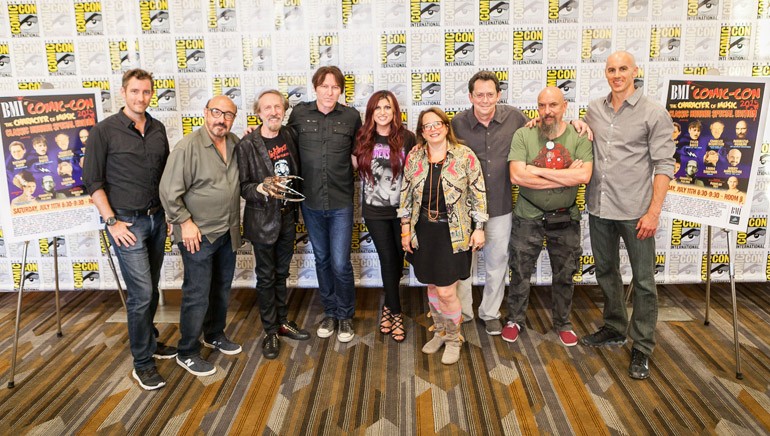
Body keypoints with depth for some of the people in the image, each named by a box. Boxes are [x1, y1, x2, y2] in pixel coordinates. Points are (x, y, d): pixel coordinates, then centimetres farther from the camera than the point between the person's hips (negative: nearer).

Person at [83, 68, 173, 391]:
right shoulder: (105, 131, -8)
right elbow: (93, 181, -8)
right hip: (127, 222, -5)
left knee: (151, 289, 15)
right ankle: (143, 363, 8)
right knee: (141, 293, -5)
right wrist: (112, 222, -12)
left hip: (157, 219, 5)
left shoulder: (158, 129, 7)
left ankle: (148, 341, 33)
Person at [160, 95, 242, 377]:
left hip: (228, 232, 7)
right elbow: (169, 191, -15)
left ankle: (215, 335, 39)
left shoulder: (235, 144, 4)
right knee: (197, 295, 0)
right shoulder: (188, 147, -16)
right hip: (199, 234, -7)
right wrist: (185, 223, -15)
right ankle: (187, 353, 16)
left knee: (222, 288, 19)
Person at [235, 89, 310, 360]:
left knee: (282, 273, 17)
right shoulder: (247, 145, -12)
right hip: (262, 219, -4)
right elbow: (242, 186, -11)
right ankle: (270, 332, 20)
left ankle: (283, 321, 33)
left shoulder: (289, 137, 2)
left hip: (287, 216, 4)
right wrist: (262, 189, -28)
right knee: (266, 277, 7)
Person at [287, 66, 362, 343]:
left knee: (341, 263, -2)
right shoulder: (299, 113, 0)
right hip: (311, 202, 2)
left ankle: (345, 316, 20)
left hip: (341, 202, -1)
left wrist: (353, 167, -3)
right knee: (322, 260, 14)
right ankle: (330, 312, 32)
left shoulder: (351, 116, -1)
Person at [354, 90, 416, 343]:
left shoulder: (407, 138, -6)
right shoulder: (363, 139, -1)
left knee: (398, 259, 11)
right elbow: (357, 166, 11)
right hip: (375, 211, 0)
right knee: (388, 260, 3)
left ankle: (388, 306, 36)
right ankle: (396, 314, 19)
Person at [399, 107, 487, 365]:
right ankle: (440, 332, 36)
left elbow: (478, 194, -3)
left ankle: (454, 339, 21)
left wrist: (479, 228, -4)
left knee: (446, 291, -4)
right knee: (432, 286, 14)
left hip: (453, 233, -4)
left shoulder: (465, 156, -7)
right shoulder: (414, 157, 2)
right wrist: (405, 230, 6)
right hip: (424, 232, 4)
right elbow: (406, 195, 7)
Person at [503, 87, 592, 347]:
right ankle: (515, 320, 32)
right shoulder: (523, 136, -8)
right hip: (528, 217, -1)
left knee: (564, 276, 16)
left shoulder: (579, 137, -7)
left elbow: (584, 176, -22)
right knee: (520, 273, 11)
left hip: (566, 218, 1)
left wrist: (539, 170, -21)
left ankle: (562, 323, 36)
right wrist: (566, 177, -19)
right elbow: (517, 176, -21)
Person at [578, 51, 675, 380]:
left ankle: (641, 348, 16)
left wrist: (654, 211, -15)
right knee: (606, 272, 17)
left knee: (643, 281, 3)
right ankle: (614, 329, 36)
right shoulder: (594, 110, 7)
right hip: (599, 208, 5)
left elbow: (663, 165, -10)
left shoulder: (654, 114, -7)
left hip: (635, 211, -5)